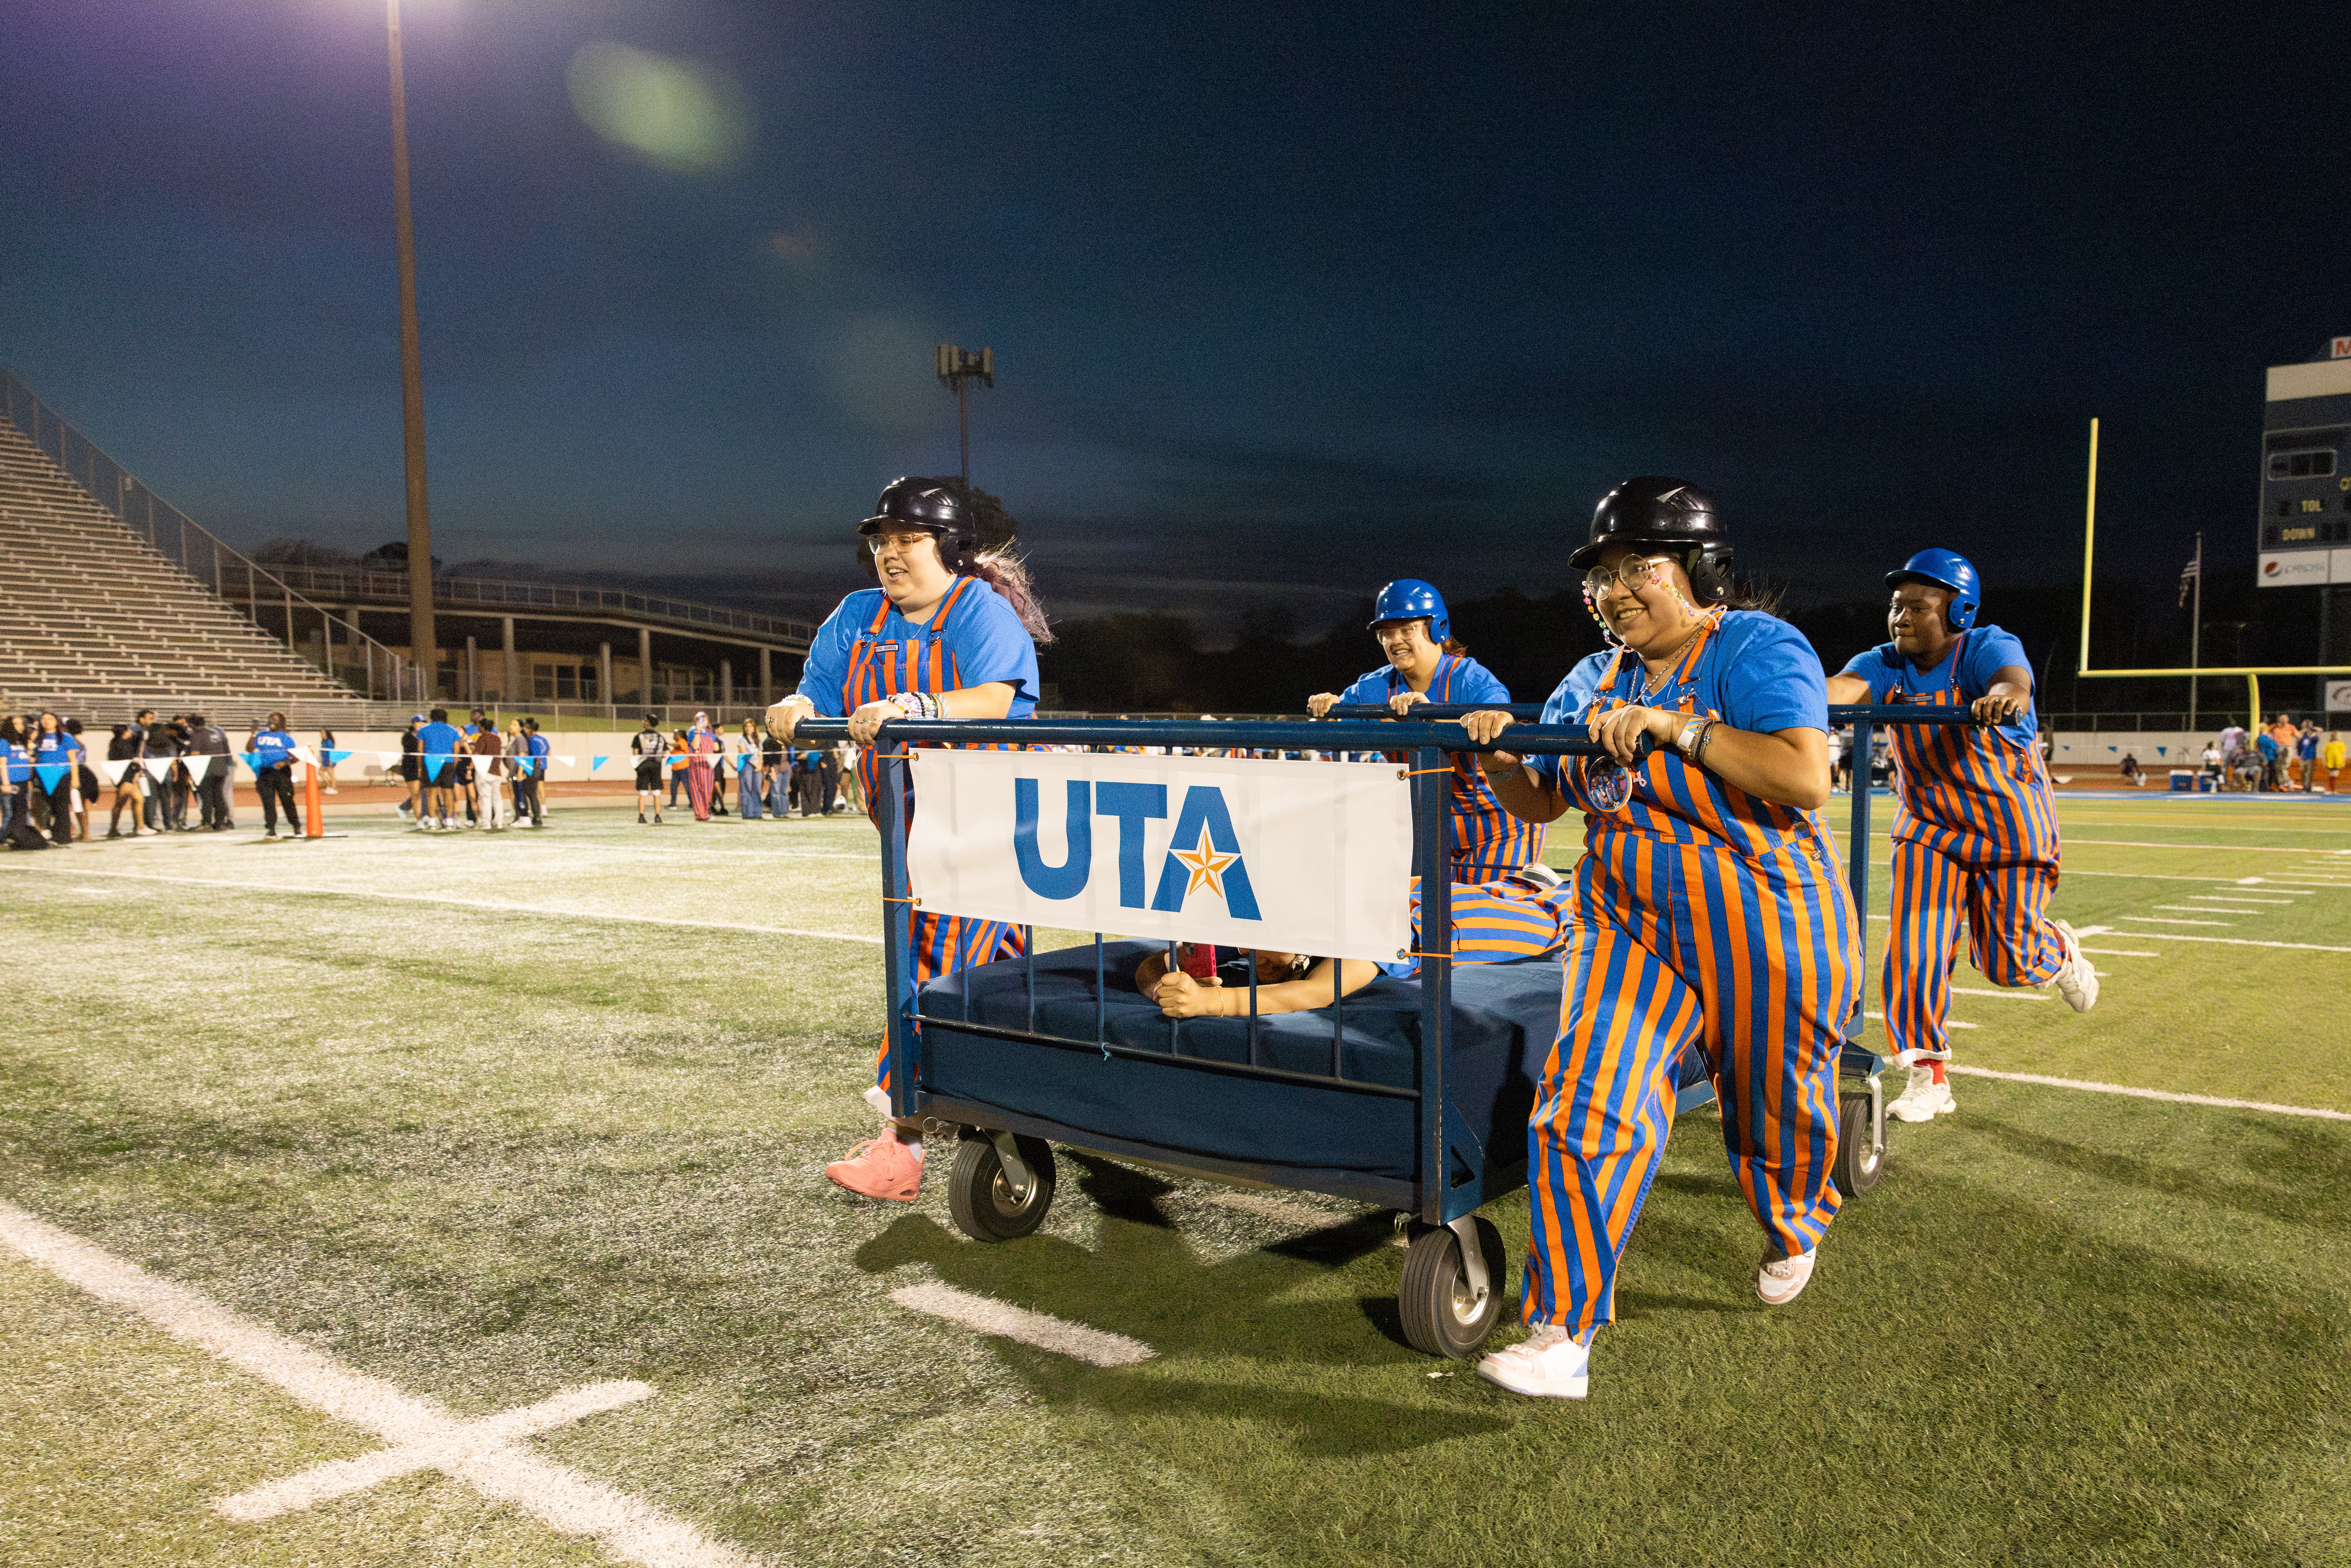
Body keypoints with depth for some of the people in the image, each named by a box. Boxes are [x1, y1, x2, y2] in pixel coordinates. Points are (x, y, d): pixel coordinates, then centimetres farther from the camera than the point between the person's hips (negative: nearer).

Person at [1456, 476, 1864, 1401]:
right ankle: (1561, 1339, -11)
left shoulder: (1757, 648, -10)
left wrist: (1675, 725, -27)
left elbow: (1805, 778, -25)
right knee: (1587, 1101, -13)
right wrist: (1498, 754, -5)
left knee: (1776, 1109, 14)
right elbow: (1542, 803, 16)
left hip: (1765, 935, -4)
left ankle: (1793, 1231, 50)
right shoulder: (1598, 681, 10)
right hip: (1629, 926, 5)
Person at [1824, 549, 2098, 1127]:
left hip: (2010, 827, -3)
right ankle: (1928, 1079, 6)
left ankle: (2059, 951, 39)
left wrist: (2003, 697, -68)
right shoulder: (1886, 666, -7)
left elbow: (2013, 679, -42)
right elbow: (1841, 688, -28)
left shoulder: (1988, 648, -18)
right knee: (1915, 950, -7)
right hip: (1929, 830, 4)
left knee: (2007, 962, 2)